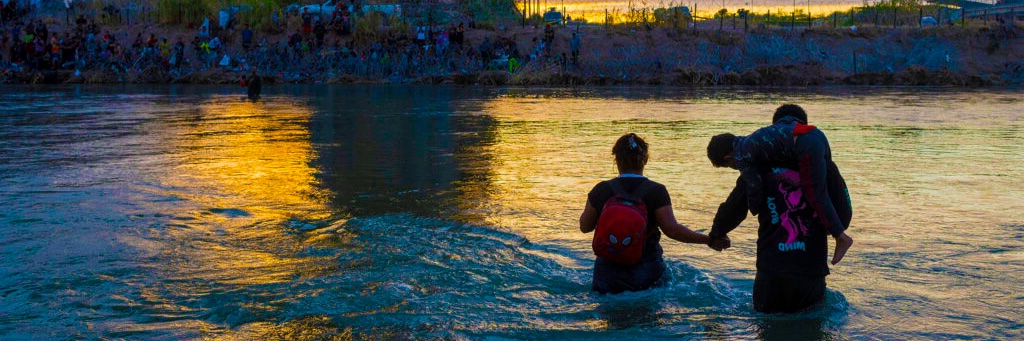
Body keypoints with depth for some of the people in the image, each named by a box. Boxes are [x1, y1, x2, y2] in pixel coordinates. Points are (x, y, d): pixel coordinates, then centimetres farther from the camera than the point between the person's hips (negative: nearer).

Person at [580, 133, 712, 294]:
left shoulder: (601, 190, -4)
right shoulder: (656, 192, -9)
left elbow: (585, 226, 7)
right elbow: (672, 229, -14)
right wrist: (709, 239, -7)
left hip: (609, 268, 1)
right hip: (646, 268, -1)